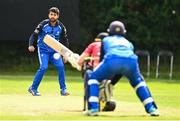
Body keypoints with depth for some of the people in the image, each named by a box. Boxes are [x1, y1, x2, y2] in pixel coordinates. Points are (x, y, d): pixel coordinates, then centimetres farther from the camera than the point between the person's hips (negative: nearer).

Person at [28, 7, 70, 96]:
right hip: (43, 49, -3)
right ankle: (33, 88, -8)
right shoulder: (43, 24, -13)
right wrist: (31, 45, -31)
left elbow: (65, 40, 8)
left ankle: (63, 89, 2)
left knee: (60, 66, -10)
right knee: (44, 67, -19)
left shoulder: (61, 27, -3)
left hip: (54, 51, 3)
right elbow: (34, 35, -13)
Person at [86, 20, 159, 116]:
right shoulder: (128, 43, 40)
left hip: (112, 60, -2)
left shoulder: (106, 40, 36)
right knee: (138, 81, 32)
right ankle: (151, 108, 20)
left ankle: (93, 108, 4)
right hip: (131, 61, 2)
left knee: (94, 78, 21)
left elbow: (102, 57, 38)